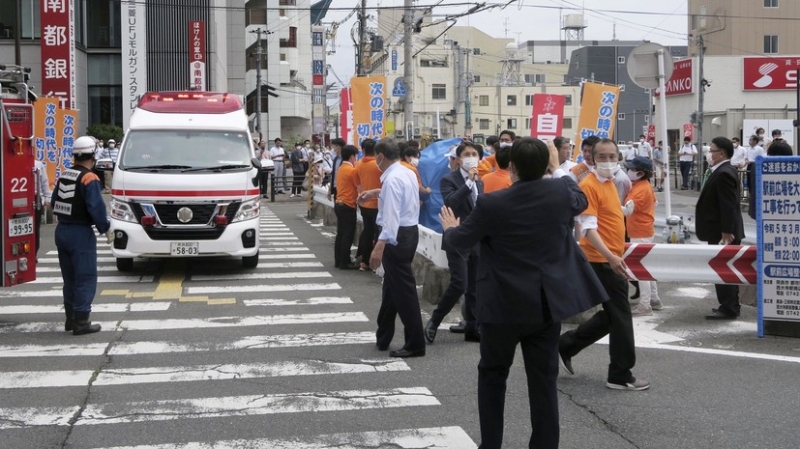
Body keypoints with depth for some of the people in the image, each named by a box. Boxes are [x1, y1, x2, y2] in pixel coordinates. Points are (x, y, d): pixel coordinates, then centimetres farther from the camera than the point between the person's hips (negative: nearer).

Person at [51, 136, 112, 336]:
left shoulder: (63, 176, 10)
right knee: (86, 279, -2)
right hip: (81, 233, -8)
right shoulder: (89, 179, -14)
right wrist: (106, 229, -10)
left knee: (70, 278, 17)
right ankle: (81, 322, -4)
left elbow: (54, 204, 13)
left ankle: (71, 318, 25)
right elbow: (96, 208, -20)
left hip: (62, 231, 8)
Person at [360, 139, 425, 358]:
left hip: (398, 236, -10)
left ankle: (415, 344, -1)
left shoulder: (392, 179, -20)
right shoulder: (407, 173, 11)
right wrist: (377, 192, 40)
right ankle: (383, 338, 29)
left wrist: (380, 246, -37)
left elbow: (391, 216, -30)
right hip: (409, 231, 10)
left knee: (403, 290, -5)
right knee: (391, 286, 19)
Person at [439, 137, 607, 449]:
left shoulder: (492, 204, -15)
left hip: (504, 304, -2)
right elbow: (581, 201, 19)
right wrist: (558, 169, 30)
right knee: (544, 380, 7)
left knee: (492, 374, 15)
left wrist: (450, 228, 23)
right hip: (548, 303, 3)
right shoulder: (560, 193, -7)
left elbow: (461, 241, 1)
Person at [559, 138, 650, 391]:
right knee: (620, 317, -2)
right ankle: (620, 375, 9)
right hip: (603, 261, -9)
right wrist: (611, 256, -33)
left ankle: (566, 345, 26)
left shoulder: (610, 182, 12)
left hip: (612, 259, 9)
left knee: (611, 316, 16)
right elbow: (588, 229, -23)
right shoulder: (589, 186, -17)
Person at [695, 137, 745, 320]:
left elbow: (728, 205, -24)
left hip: (723, 232, -11)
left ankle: (728, 308, 1)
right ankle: (730, 305, 23)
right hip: (722, 230, 11)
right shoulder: (721, 171, 13)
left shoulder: (724, 173, -20)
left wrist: (726, 232, -25)